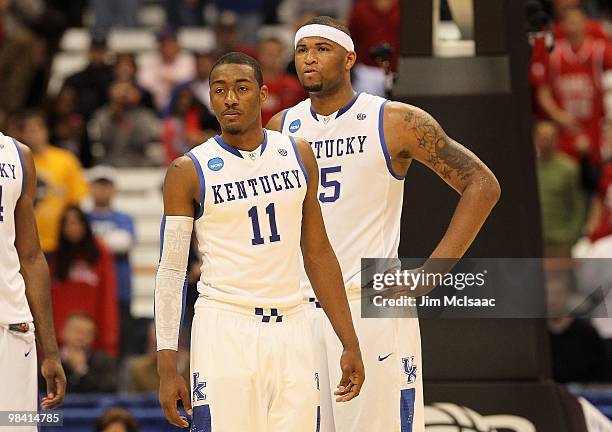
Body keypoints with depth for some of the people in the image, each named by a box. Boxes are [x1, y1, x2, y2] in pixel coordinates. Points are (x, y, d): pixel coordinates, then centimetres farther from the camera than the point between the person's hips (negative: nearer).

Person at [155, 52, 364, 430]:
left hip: (290, 327, 4)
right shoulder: (189, 171, -2)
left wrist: (350, 344, 10)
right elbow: (171, 271, -2)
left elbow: (318, 253, 14)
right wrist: (167, 367, -9)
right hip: (225, 329, -4)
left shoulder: (298, 156, 9)